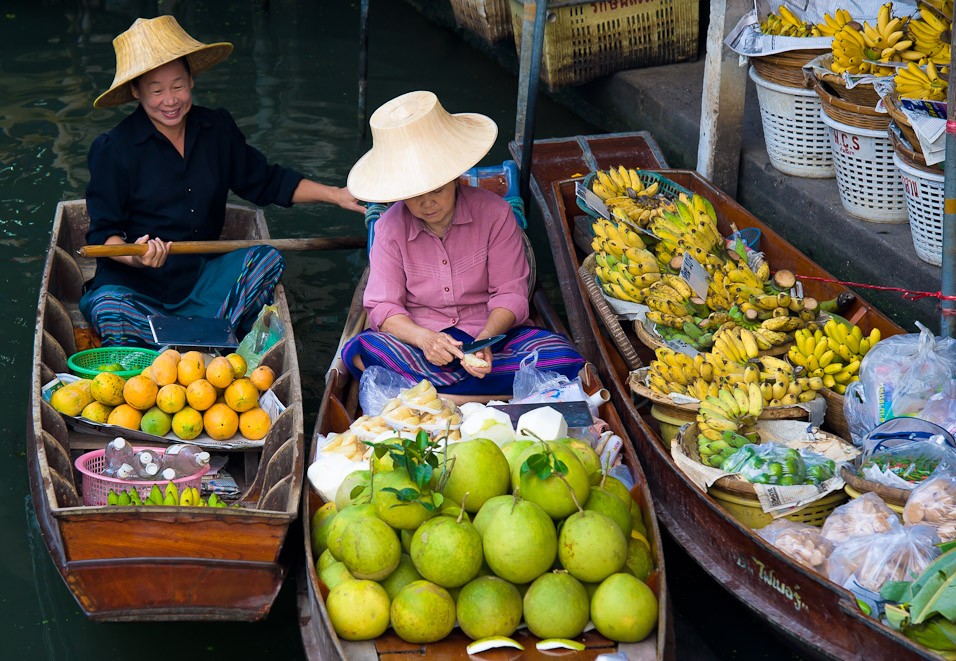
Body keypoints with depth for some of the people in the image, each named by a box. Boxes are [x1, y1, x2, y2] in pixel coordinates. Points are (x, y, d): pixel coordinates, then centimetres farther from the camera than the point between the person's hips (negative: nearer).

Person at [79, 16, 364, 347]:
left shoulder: (218, 129, 5)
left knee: (267, 259, -19)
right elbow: (103, 232, -10)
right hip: (135, 282, -4)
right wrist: (134, 256, -33)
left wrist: (335, 195, 6)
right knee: (108, 309, -35)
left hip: (201, 276, 5)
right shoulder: (114, 148, -9)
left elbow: (265, 182, 15)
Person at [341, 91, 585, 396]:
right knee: (358, 351, -32)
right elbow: (383, 307, -6)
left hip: (491, 334, 0)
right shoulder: (390, 227, -3)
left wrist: (485, 340, -27)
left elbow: (510, 294, -6)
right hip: (419, 339, 0)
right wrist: (423, 338, -28)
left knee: (563, 358, -29)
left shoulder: (494, 213, -5)